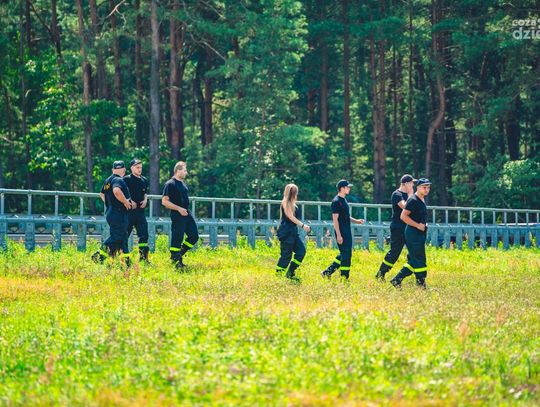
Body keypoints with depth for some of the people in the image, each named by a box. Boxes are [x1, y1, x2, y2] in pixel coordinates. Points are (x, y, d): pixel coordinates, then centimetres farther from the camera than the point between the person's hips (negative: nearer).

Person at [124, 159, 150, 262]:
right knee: (125, 234, -3)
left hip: (140, 211, 6)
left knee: (144, 234, 2)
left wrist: (145, 200, 6)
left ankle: (144, 257, 7)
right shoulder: (127, 179, -5)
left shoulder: (144, 180, 15)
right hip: (129, 211, -6)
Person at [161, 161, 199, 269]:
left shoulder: (183, 183, 16)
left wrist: (186, 209, 18)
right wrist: (179, 209, -20)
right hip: (177, 215, -9)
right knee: (177, 239, -5)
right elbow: (164, 201, -16)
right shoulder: (170, 184, -11)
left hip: (187, 214, 9)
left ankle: (180, 254, 18)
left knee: (194, 236, 6)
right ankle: (175, 261, 3)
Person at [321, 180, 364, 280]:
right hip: (341, 233, -10)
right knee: (345, 255, -6)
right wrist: (339, 235, -21)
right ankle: (344, 278, 1)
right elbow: (335, 219, -18)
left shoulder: (344, 200, 15)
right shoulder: (336, 202, -14)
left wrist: (356, 221, 11)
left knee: (346, 255, 13)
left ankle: (327, 272, 18)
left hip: (347, 232, 10)